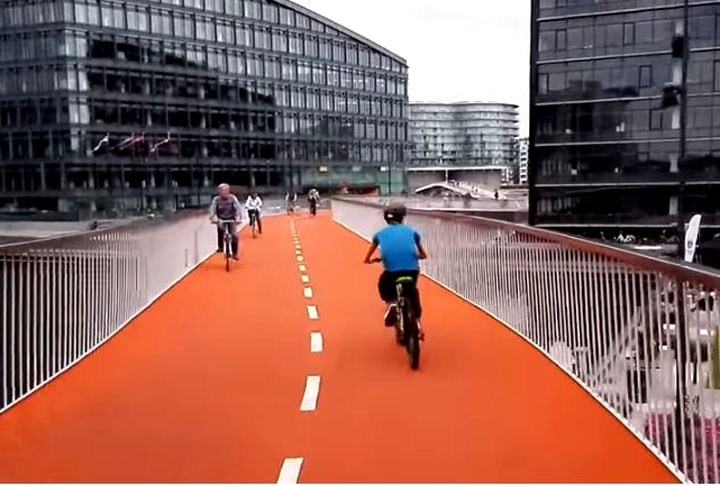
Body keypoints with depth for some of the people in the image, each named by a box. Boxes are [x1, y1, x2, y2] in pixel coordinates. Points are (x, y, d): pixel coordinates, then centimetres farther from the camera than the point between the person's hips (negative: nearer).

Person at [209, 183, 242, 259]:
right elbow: (212, 209, -20)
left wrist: (238, 218, -37)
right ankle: (220, 247, -11)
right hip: (221, 219, 1)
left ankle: (235, 253, 2)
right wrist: (212, 218, -37)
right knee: (221, 229, -28)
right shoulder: (216, 199, -14)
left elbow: (238, 208, -23)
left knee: (234, 235, -14)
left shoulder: (233, 198, -17)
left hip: (231, 219, -1)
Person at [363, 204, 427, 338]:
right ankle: (417, 322, 28)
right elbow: (423, 255, 36)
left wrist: (368, 260, 57)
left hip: (392, 269, -1)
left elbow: (367, 258, 34)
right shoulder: (411, 231, 25)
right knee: (412, 291, 31)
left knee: (383, 286, 30)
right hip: (412, 268, 1)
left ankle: (391, 304, 2)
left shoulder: (380, 233, 24)